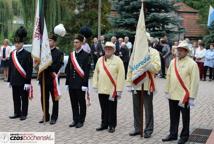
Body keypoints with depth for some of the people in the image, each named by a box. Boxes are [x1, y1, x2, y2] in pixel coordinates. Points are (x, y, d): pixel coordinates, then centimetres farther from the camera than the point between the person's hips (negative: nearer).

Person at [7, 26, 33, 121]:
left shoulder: (27, 54, -9)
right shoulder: (12, 54, 9)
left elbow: (29, 69, -12)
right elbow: (10, 68, 14)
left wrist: (28, 82, -15)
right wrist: (9, 80, 13)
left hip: (23, 81, -6)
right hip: (14, 81, 6)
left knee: (24, 98, 4)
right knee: (16, 98, 12)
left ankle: (24, 114, 12)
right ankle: (17, 113, 24)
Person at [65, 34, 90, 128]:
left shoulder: (86, 55, -6)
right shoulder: (71, 55, 11)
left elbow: (87, 71, -11)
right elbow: (68, 69, 13)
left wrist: (85, 84, -15)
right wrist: (67, 82, 9)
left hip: (80, 84, -5)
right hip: (72, 84, 6)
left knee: (81, 103, 5)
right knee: (74, 103, 11)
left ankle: (81, 121, 13)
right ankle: (75, 120, 21)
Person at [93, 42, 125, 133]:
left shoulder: (118, 60, -4)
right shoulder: (100, 60, 9)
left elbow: (121, 75, -8)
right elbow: (96, 73, 13)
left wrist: (119, 90, -12)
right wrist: (95, 85, 7)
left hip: (112, 90, -4)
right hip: (101, 90, 4)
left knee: (112, 109, 4)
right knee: (104, 108, 12)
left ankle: (112, 125, 15)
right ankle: (104, 124, 23)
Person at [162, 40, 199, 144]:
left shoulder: (192, 64, -11)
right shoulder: (173, 62, 6)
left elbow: (195, 81, -12)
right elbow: (169, 77, 11)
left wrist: (192, 97, -14)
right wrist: (167, 91, 10)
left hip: (184, 96, -5)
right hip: (172, 95, 5)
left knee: (185, 118, 9)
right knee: (173, 117, 14)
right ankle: (173, 134, 28)